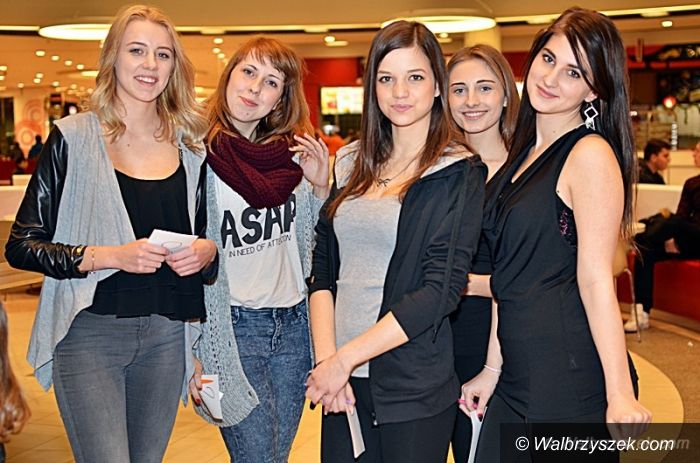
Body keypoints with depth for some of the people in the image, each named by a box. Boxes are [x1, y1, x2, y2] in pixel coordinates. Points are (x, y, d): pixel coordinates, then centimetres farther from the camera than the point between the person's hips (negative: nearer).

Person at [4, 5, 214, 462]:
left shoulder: (190, 147, 8)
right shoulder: (74, 138, -4)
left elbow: (205, 232, 19)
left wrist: (207, 251, -5)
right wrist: (110, 256, -17)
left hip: (166, 333, 4)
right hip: (90, 331, -4)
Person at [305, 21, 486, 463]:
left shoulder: (459, 173, -7)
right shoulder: (352, 164, 8)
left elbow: (441, 290, -14)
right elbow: (323, 269, 6)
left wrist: (345, 359, -15)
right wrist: (326, 357, -8)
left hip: (414, 386, -4)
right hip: (342, 382, 4)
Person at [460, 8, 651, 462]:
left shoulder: (590, 153, -11)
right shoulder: (525, 154, 13)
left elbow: (595, 278, -16)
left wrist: (620, 394, -18)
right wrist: (493, 368, 15)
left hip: (572, 378, -8)